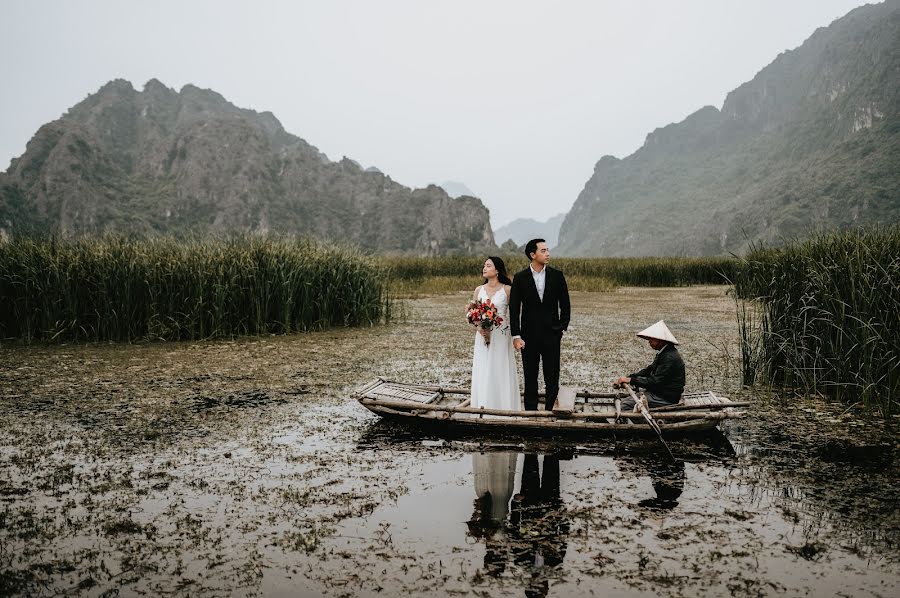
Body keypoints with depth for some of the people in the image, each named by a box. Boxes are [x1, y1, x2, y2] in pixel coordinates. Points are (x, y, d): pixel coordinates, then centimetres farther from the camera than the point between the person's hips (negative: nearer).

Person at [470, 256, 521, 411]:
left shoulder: (507, 290, -3)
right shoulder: (479, 290, 8)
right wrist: (479, 327, -9)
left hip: (501, 337, -3)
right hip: (483, 336, 3)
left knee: (501, 372, -1)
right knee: (482, 373, 4)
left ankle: (503, 408, 9)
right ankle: (483, 408, 11)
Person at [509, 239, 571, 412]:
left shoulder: (557, 275, 2)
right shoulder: (520, 278, -2)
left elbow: (565, 305, 7)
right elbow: (514, 309, -2)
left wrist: (563, 328, 2)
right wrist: (516, 336, -8)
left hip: (552, 334, 1)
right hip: (529, 336, 0)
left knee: (552, 378, 2)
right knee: (530, 379, 7)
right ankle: (531, 413, 15)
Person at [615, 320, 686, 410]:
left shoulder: (670, 358, -23)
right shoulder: (663, 353, 10)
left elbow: (654, 381, -26)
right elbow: (649, 370, 11)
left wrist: (631, 380, -21)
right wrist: (627, 377, -2)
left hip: (666, 398, -10)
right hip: (659, 392, 10)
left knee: (625, 405, -17)